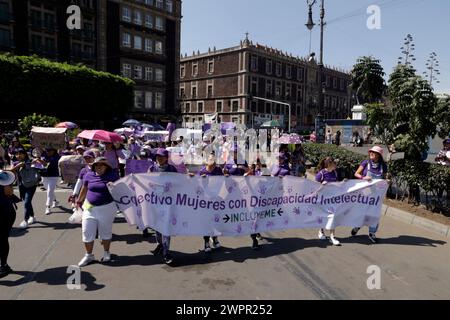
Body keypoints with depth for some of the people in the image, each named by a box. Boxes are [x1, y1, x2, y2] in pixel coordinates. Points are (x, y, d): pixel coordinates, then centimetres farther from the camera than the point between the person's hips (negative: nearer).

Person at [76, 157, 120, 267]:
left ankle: (106, 253, 32)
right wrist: (79, 201, 24)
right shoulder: (89, 175, 1)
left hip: (107, 208, -2)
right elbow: (84, 189, 14)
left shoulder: (112, 175, -6)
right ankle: (89, 255, 24)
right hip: (89, 208, 3)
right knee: (87, 232, 6)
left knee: (106, 232, 12)